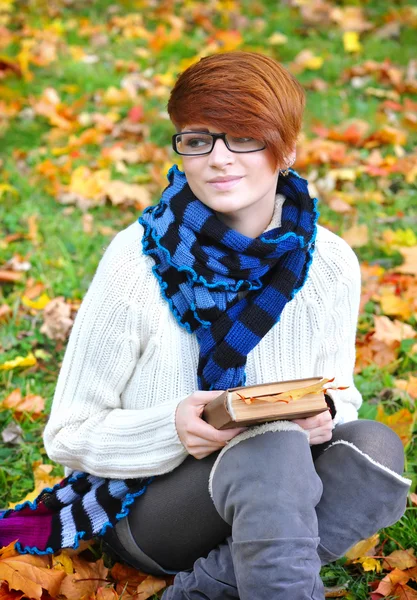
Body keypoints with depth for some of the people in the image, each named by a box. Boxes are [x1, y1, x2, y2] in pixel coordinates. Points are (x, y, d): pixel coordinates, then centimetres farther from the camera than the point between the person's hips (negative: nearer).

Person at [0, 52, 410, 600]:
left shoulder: (330, 264, -6)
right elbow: (69, 435, -9)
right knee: (273, 448, -35)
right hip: (149, 503, -4)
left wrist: (324, 416, -16)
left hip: (277, 499, 5)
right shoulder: (137, 260, -15)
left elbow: (339, 395, 10)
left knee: (376, 447, -27)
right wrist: (173, 428, -28)